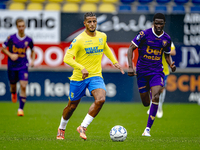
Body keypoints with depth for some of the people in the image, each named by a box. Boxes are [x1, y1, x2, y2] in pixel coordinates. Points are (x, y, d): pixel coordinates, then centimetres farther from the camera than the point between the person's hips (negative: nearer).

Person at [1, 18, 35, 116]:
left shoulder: (28, 40, -3)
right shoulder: (11, 38, -8)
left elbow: (32, 51, 16)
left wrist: (32, 60, 3)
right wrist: (10, 55, -14)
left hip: (23, 66, 0)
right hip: (12, 66, 0)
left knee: (23, 86, -13)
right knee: (13, 84, 13)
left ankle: (21, 109, -6)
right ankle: (13, 93, 53)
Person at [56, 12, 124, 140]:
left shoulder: (102, 36, 3)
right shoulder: (79, 40, -14)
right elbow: (67, 58, -21)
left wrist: (114, 62, 20)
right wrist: (82, 68, -33)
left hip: (96, 76, 3)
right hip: (78, 77, -3)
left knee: (101, 99, -24)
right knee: (72, 106, 10)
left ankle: (83, 127, -12)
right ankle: (61, 129, 38)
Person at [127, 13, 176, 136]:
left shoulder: (166, 38, 3)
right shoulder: (144, 34, -9)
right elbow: (131, 49, -5)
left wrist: (171, 64, -3)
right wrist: (130, 67, -14)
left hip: (157, 71, 1)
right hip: (142, 71, -1)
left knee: (156, 97, -22)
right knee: (146, 102, 6)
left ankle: (148, 129, -17)